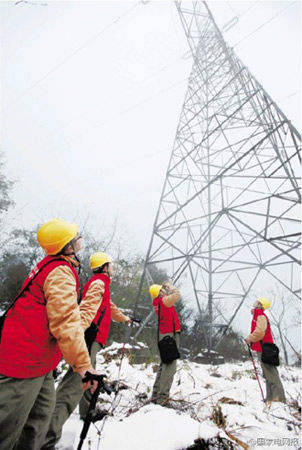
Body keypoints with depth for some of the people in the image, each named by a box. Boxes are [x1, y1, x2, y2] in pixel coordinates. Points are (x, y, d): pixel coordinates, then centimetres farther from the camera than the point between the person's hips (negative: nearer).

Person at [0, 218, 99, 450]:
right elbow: (66, 321, -28)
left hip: (37, 360, 10)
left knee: (41, 415, 20)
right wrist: (83, 364, -26)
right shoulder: (61, 272, -21)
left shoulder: (49, 266, 12)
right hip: (26, 361, -10)